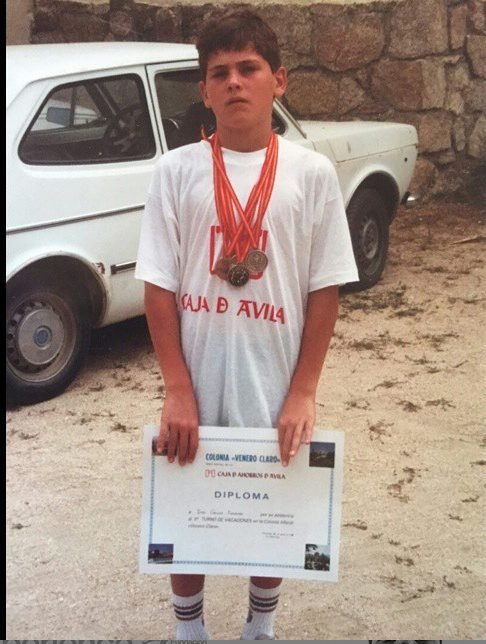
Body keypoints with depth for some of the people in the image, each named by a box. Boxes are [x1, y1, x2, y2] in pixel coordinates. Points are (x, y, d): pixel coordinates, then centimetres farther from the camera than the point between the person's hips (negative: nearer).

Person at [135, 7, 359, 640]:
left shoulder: (312, 172, -4)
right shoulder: (176, 171, -4)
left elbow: (325, 291, -2)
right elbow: (159, 287, -4)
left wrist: (303, 392, -7)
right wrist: (177, 391, -9)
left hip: (276, 383, 0)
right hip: (197, 381, 0)